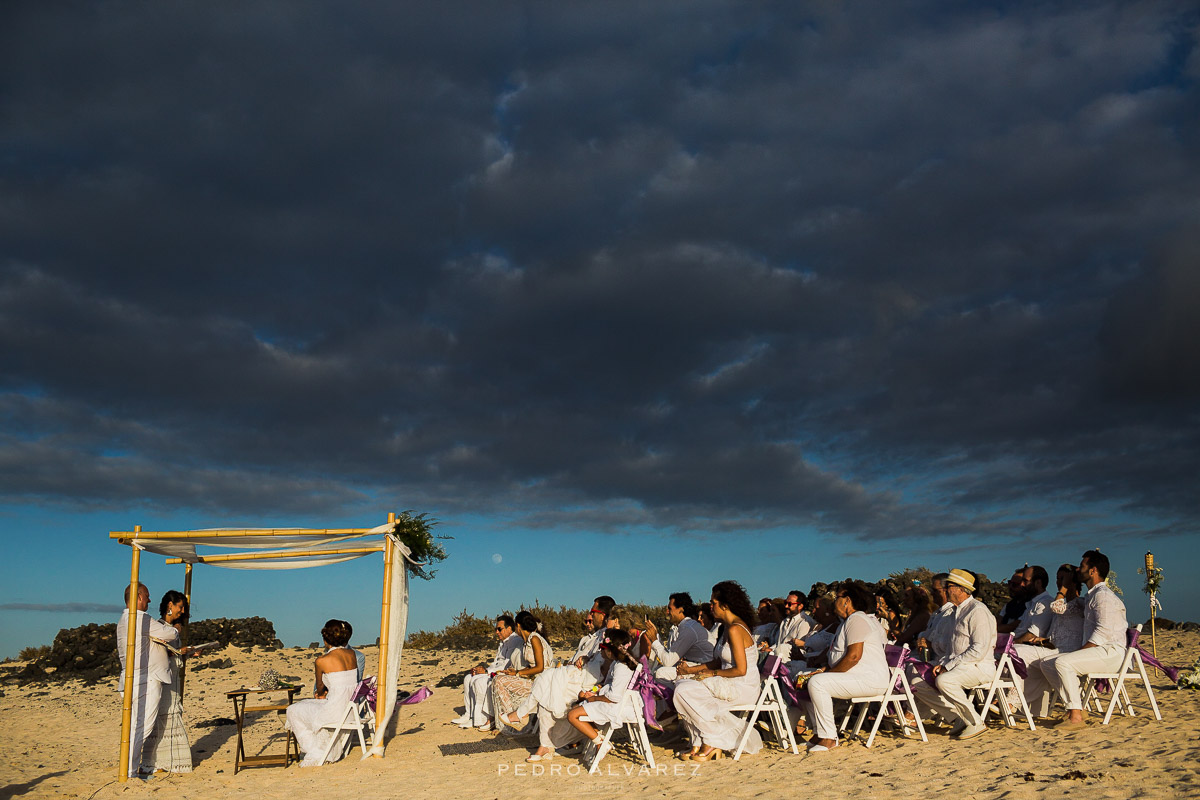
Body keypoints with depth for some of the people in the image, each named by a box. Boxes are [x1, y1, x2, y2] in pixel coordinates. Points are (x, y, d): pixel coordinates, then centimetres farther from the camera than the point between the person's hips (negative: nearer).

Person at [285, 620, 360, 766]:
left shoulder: (322, 660, -11)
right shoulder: (351, 654, 6)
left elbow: (319, 687, 7)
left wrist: (320, 693, 29)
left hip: (336, 712, -7)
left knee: (293, 711, 18)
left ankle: (316, 755, 20)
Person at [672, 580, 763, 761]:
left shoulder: (735, 629, -20)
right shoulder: (727, 626, 12)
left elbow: (741, 670, -23)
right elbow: (719, 661, 18)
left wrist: (712, 673, -12)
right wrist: (692, 670, 10)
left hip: (742, 689, -10)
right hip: (730, 685, 10)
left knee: (684, 690, -16)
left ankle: (712, 742, -4)